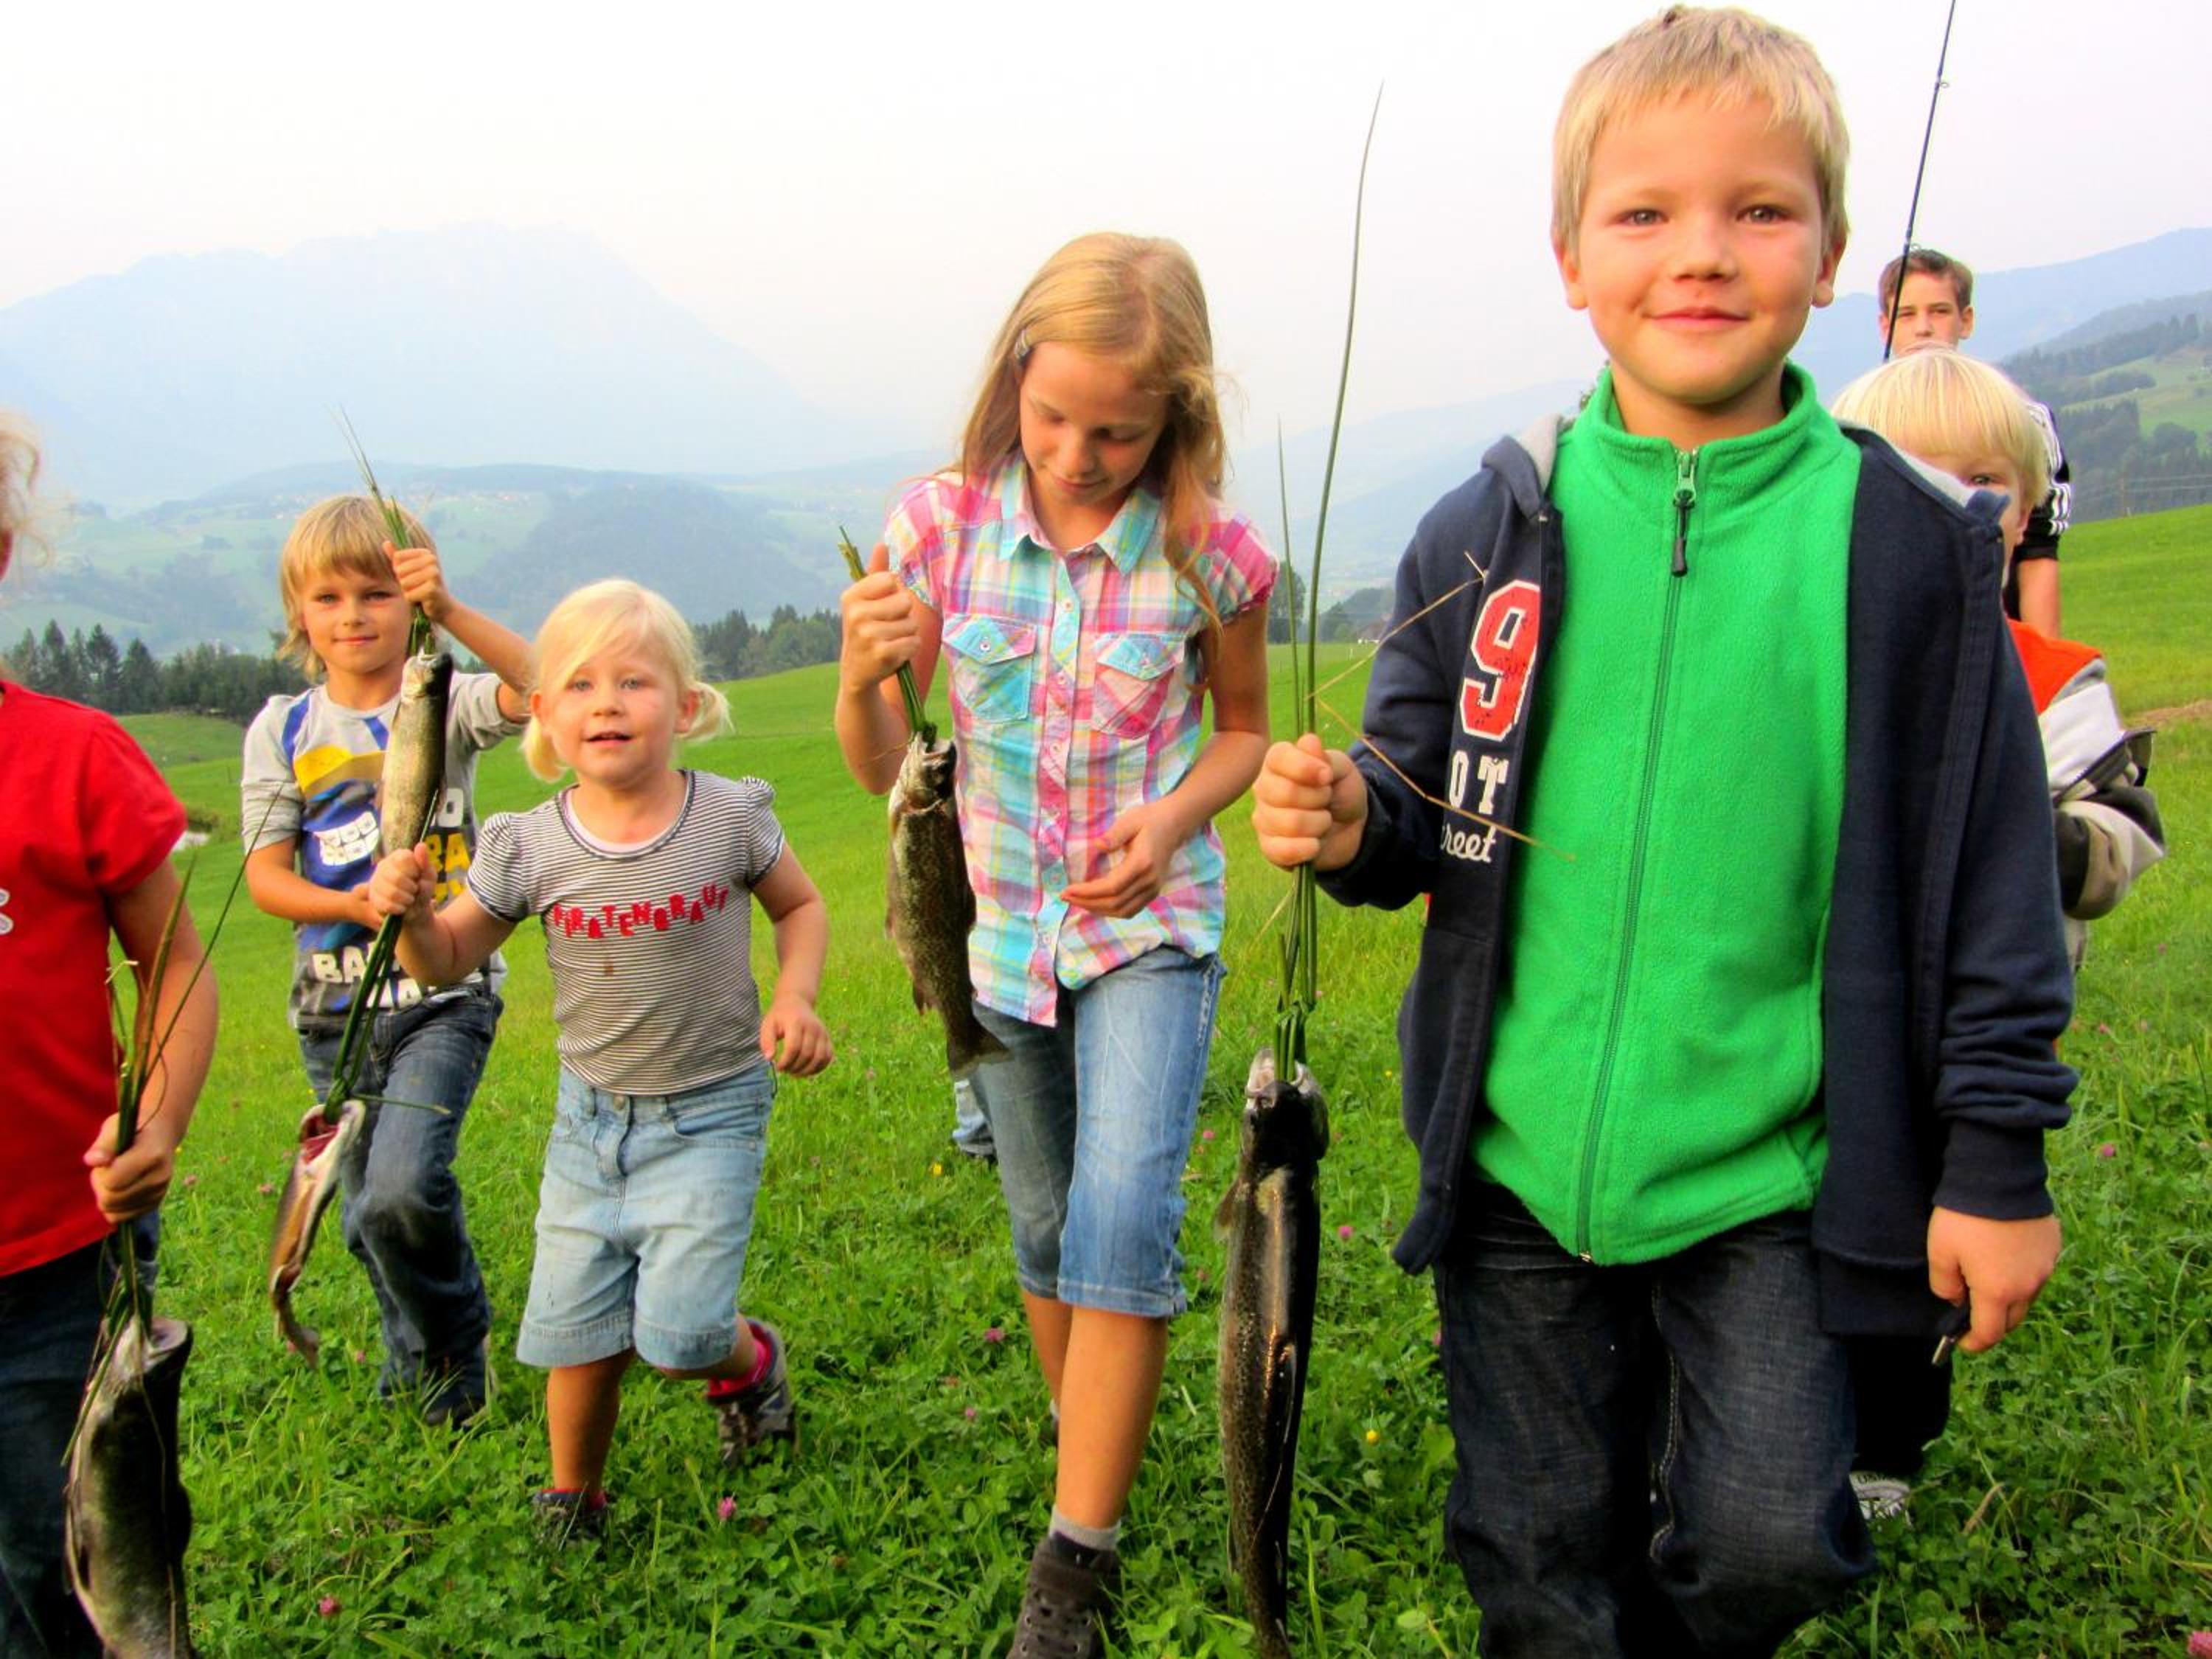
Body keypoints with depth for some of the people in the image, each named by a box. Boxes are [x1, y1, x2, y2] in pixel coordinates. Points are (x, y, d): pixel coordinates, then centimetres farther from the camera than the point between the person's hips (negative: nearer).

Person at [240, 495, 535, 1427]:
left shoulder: (446, 707, -5)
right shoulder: (283, 731, 3)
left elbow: (541, 687, -26)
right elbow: (266, 876, -1)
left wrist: (449, 611, -36)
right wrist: (359, 905, -18)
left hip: (444, 996, -3)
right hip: (334, 1005, 4)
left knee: (403, 1190, -19)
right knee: (367, 1215, 13)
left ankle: (457, 1340, 11)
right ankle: (416, 1352, 41)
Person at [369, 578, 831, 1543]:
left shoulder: (730, 818, -12)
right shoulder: (530, 848, -8)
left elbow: (801, 905, 6)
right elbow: (448, 964, 2)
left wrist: (795, 996, -11)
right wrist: (410, 914, -20)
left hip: (711, 1113, -2)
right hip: (591, 1114, 2)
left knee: (675, 1333, -9)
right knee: (579, 1337, 5)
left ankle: (748, 1362, 27)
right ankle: (573, 1498, 33)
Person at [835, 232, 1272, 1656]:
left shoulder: (1212, 558, -14)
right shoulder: (939, 525, -10)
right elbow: (879, 766, -5)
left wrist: (1177, 816, -17)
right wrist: (863, 677, -27)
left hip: (1151, 926, -2)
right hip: (1002, 935, 3)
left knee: (1123, 1219, -17)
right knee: (1046, 1231, 15)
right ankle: (1102, 1466, 39)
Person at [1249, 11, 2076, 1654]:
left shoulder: (1907, 546, -6)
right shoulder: (1487, 534, -2)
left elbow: (1986, 873, -2)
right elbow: (1422, 805, 8)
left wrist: (1997, 1159, -1)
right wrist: (1353, 821, -15)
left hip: (1768, 1168, -1)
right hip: (1520, 1159, 2)